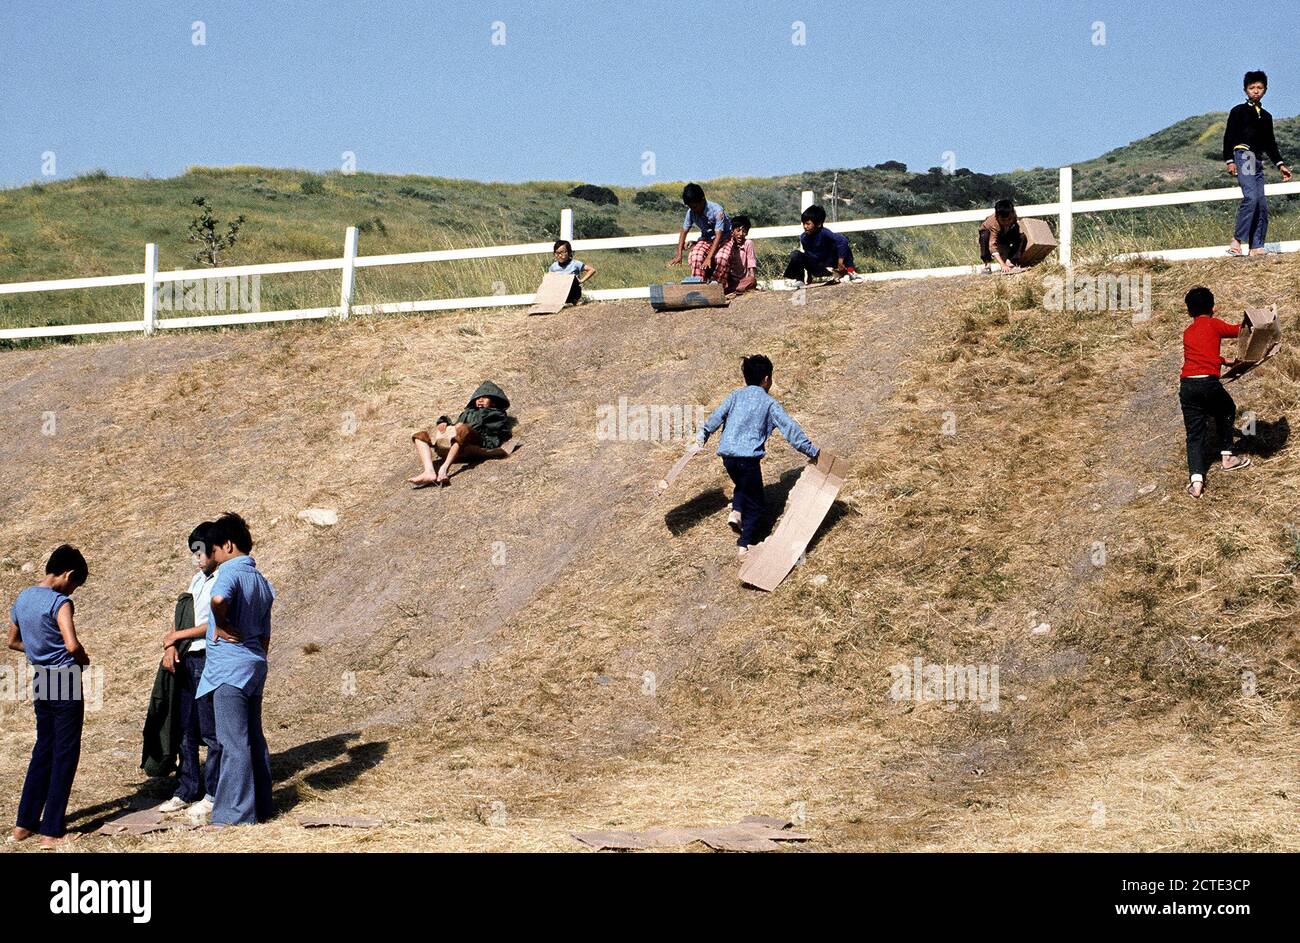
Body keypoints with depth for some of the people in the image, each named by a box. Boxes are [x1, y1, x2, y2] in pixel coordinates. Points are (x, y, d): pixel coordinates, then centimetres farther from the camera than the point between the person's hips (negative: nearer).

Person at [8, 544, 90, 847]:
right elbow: (71, 644, -28)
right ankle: (52, 831, 2)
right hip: (64, 681, -7)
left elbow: (13, 641, 19)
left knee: (43, 751, 18)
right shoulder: (59, 602, -17)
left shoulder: (22, 599, 7)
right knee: (65, 756, 1)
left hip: (40, 682, 7)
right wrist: (83, 659, -7)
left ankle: (25, 824, 20)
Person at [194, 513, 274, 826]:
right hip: (255, 665, 9)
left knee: (233, 742, -6)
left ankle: (236, 812, -4)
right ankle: (260, 806, 20)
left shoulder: (230, 571, -11)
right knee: (254, 738, 14)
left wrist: (220, 626, -18)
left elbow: (219, 599, -35)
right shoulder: (261, 581, 16)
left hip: (229, 667, -9)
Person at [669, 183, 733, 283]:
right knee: (695, 255, -28)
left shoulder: (717, 210, -29)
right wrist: (678, 254, -12)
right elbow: (684, 232, -2)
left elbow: (718, 236, -31)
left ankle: (715, 283, -15)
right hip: (706, 239, 4)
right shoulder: (691, 212, -13)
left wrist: (709, 257, -39)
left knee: (721, 258, -35)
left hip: (724, 238, -4)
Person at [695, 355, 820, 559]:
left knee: (742, 485, 33)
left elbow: (716, 417, 7)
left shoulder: (735, 395, 10)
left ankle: (736, 511, 7)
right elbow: (790, 429, -3)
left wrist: (701, 438, 22)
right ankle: (744, 545, 2)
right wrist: (812, 451, 1)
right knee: (754, 505, 10)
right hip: (749, 458, -4)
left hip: (727, 455, 4)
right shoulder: (769, 403, 1)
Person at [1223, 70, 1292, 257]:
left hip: (1258, 161, 7)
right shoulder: (1238, 111, 6)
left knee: (1262, 204, -1)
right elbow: (1229, 136, 0)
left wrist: (1280, 164, 18)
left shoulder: (1266, 117, 23)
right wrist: (1230, 161, -11)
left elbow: (1270, 144, 27)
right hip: (1243, 155, -7)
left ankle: (1257, 247, 0)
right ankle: (1237, 241, -24)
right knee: (1251, 197, -24)